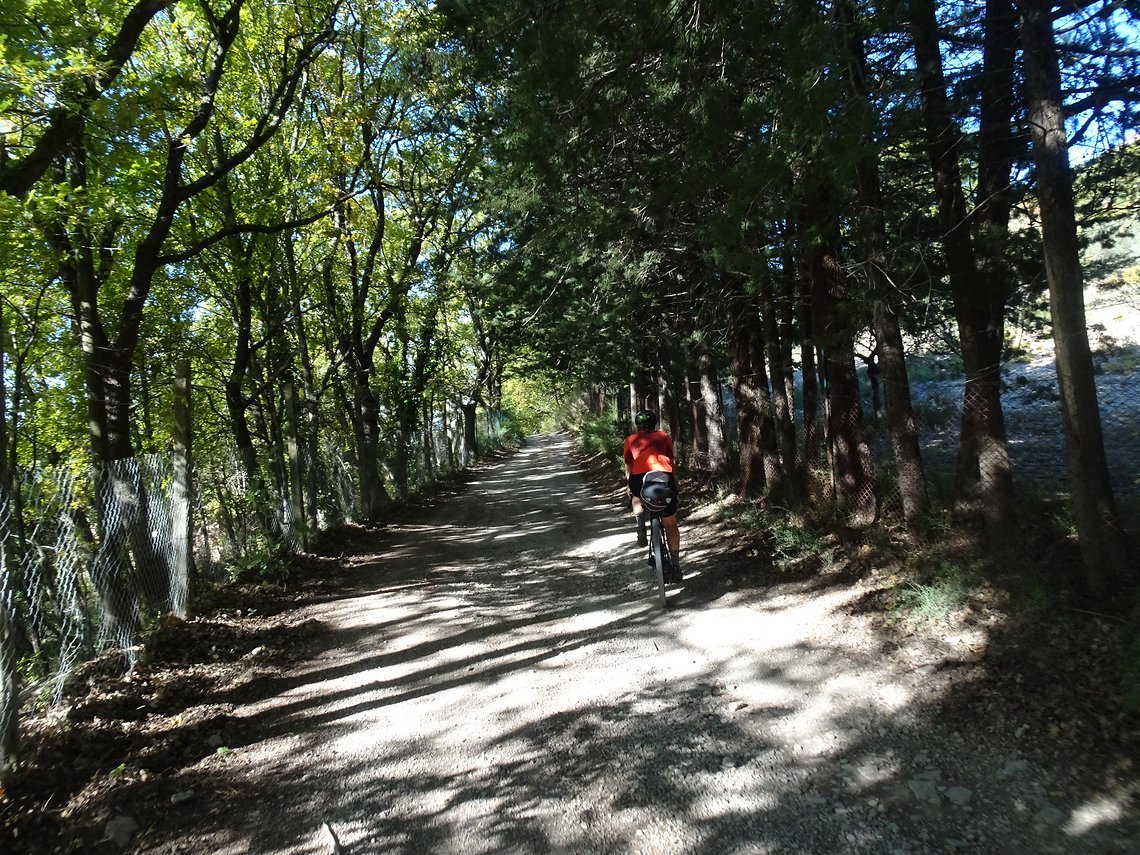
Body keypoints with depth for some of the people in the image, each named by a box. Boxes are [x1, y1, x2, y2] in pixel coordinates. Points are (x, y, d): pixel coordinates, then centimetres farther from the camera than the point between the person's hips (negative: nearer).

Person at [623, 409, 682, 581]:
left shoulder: (631, 440, 27)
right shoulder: (664, 436, 28)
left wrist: (630, 489, 47)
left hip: (640, 477, 0)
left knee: (637, 497, 36)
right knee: (670, 524, 16)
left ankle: (640, 525, 12)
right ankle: (675, 565, 15)